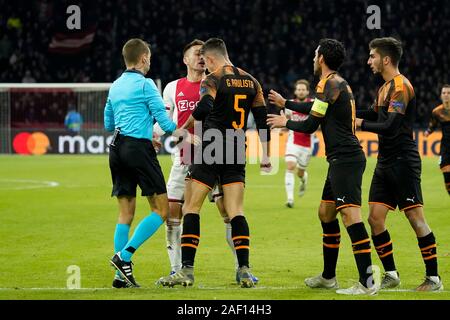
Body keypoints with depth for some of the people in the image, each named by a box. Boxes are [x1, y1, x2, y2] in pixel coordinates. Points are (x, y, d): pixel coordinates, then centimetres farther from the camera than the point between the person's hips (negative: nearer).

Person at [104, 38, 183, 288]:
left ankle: (121, 275, 3)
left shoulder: (115, 86, 17)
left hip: (117, 148, 8)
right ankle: (124, 256, -15)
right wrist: (184, 135, 3)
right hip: (139, 147, -8)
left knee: (125, 213, 9)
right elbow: (162, 117, -8)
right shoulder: (145, 84, -4)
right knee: (161, 209, -2)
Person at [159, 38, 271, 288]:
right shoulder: (251, 82, 10)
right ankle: (245, 270, -6)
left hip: (211, 153, -5)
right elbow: (262, 119, 13)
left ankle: (187, 271, -4)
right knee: (236, 212, 5)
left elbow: (204, 108, -27)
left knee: (191, 208, 2)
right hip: (237, 155, 5)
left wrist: (183, 128, -14)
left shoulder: (213, 80, -8)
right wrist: (266, 155, 19)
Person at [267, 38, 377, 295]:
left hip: (345, 159, -11)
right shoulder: (341, 84, 18)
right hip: (341, 160, 11)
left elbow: (310, 125, -10)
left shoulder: (329, 84, -11)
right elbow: (315, 107, 36)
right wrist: (285, 103, 49)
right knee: (326, 213, 19)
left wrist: (285, 122, 8)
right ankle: (328, 277, 28)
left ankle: (367, 283, -23)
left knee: (351, 216, -16)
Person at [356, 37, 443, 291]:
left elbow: (391, 127, -22)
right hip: (386, 163, 9)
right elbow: (374, 115, 27)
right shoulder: (386, 87, 15)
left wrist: (361, 123, -10)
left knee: (416, 218, -6)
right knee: (375, 217, 4)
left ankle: (434, 278, -1)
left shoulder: (400, 86, -14)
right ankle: (391, 275, 13)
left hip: (403, 162, -9)